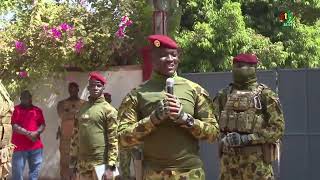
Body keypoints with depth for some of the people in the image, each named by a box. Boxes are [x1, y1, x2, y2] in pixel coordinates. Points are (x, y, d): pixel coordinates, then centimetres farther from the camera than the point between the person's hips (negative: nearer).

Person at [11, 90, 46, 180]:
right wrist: (27, 133, -16)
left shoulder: (37, 110, 13)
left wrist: (37, 132, -11)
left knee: (35, 171, 9)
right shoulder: (16, 109, 1)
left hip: (36, 146, 4)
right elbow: (14, 126, -8)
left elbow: (43, 125, 9)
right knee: (17, 172, -2)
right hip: (19, 146, -4)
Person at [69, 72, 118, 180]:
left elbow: (113, 139, -10)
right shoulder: (81, 109, 12)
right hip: (81, 165, 5)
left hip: (101, 165, -5)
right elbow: (75, 137, 14)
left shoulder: (108, 110, -5)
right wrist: (73, 163, 11)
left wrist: (110, 167, -15)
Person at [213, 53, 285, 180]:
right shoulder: (224, 95, 10)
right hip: (229, 157, 4)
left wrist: (247, 139, -15)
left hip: (257, 158, -4)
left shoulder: (266, 95, -3)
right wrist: (223, 139, -10)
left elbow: (278, 128, -8)